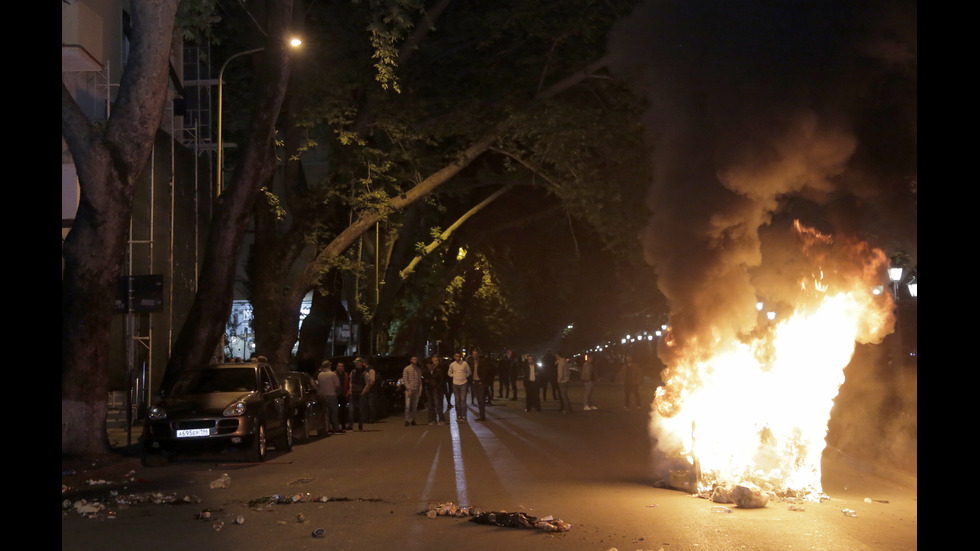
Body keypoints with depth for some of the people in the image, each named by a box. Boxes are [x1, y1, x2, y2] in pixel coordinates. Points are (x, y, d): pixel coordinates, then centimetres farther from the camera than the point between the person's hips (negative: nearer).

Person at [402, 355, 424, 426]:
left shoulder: (419, 369, 14)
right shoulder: (406, 369, 1)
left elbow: (420, 380, 14)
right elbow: (405, 380, -4)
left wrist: (420, 390, 3)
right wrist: (409, 389, -13)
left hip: (416, 390, 4)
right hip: (409, 390, -4)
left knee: (414, 406, 3)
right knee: (408, 405, -10)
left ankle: (412, 420, 10)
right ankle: (407, 420, -5)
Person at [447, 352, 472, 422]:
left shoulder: (464, 363, -3)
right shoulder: (452, 365, 2)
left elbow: (469, 372, 10)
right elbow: (449, 373, 15)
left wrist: (465, 376, 3)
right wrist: (455, 376, 3)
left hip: (463, 383, -2)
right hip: (455, 384, 2)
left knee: (463, 399, -6)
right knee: (457, 400, 6)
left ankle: (463, 416, -1)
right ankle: (458, 416, 13)